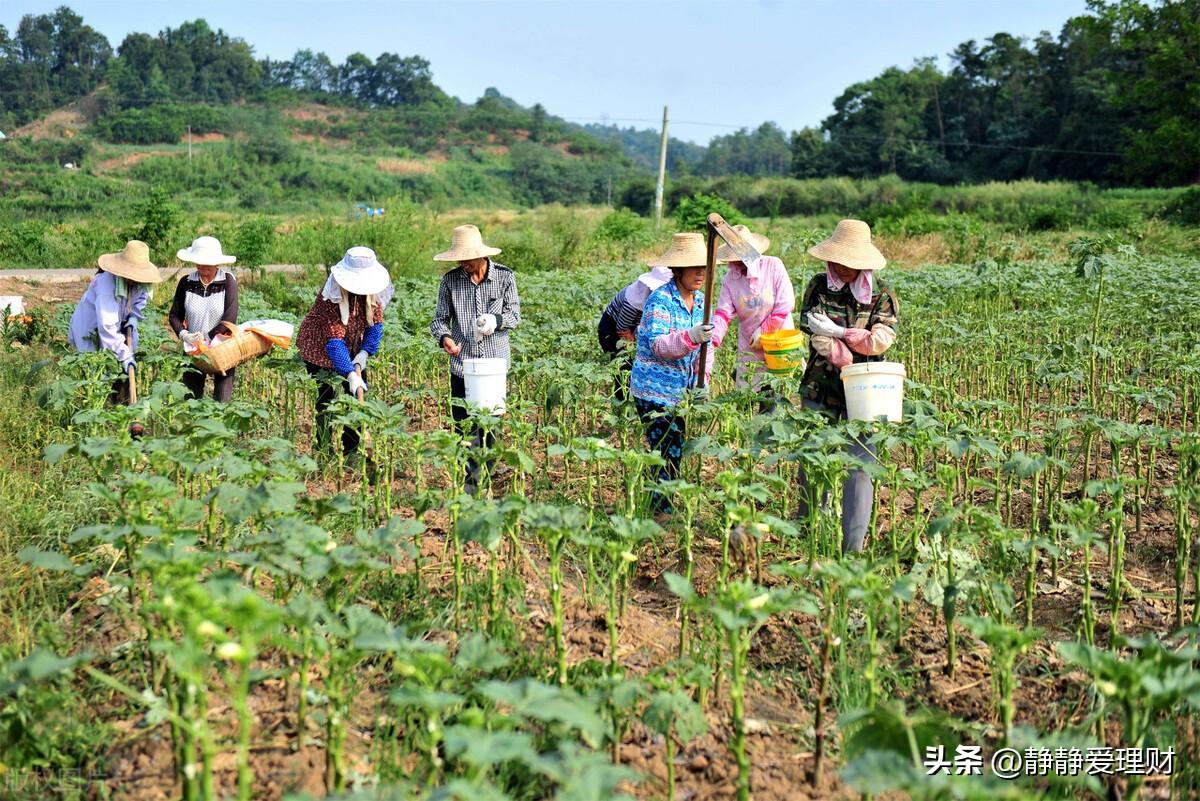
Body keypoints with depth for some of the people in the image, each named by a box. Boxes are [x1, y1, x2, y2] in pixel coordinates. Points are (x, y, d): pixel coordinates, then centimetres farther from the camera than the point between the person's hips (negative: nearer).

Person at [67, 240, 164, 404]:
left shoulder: (138, 282, -13)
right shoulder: (107, 283, -35)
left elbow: (141, 297, 15)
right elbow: (106, 326, -39)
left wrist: (134, 316, -5)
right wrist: (124, 355, -39)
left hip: (117, 330, 7)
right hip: (92, 333, -7)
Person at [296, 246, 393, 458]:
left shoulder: (372, 288, -13)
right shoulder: (333, 293, -31)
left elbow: (375, 324, -4)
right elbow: (335, 341, -34)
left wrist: (364, 354, -19)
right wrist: (351, 375, -40)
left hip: (351, 348, 6)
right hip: (320, 348, -6)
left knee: (358, 397, 2)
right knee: (326, 399, -7)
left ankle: (351, 452, 10)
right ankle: (323, 450, 4)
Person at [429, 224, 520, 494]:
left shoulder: (504, 276, -1)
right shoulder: (450, 280, 0)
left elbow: (515, 315, 3)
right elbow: (440, 318, 5)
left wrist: (495, 320, -19)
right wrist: (445, 337, -17)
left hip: (495, 361, 0)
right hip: (462, 362, 0)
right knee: (464, 423, -3)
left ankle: (487, 474, 26)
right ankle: (470, 479, 6)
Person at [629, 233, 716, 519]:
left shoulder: (700, 300, 8)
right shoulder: (660, 299, -15)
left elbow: (706, 343, 16)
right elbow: (657, 345, -25)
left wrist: (703, 377, 3)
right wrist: (691, 337, -41)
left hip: (682, 392, 7)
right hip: (655, 391, -7)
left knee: (676, 449, 11)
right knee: (667, 451, -6)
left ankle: (665, 506, 23)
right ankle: (660, 509, 6)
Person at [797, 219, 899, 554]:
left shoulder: (881, 294, 2)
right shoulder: (818, 286, 5)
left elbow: (880, 340, -9)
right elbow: (814, 332, -6)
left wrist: (837, 331, -17)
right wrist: (849, 360, -18)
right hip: (820, 387, 1)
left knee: (859, 465, -6)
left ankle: (853, 545, -1)